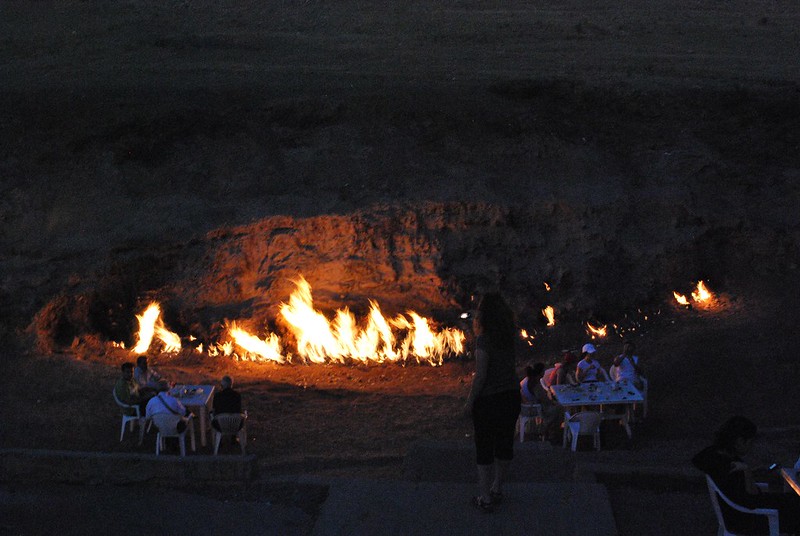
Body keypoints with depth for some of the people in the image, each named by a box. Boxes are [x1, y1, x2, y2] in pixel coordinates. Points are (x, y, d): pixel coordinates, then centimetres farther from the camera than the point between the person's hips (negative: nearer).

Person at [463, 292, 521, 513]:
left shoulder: (483, 340, -18)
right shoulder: (509, 336, 0)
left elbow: (480, 376, -19)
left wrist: (469, 402, -9)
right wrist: (478, 331, 14)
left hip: (488, 401, -6)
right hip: (511, 396, 6)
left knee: (484, 448, 5)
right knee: (505, 444, 17)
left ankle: (486, 499, 11)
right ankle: (497, 489, 33)